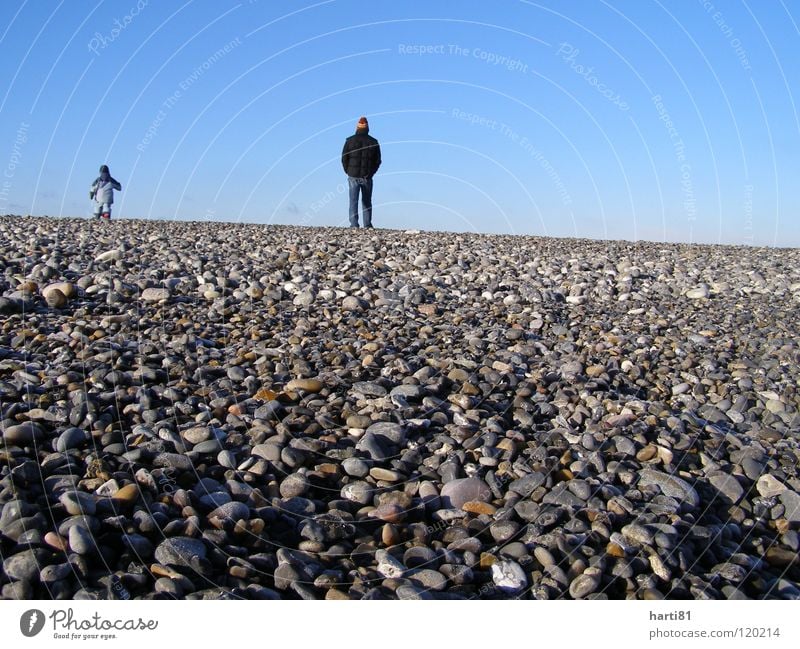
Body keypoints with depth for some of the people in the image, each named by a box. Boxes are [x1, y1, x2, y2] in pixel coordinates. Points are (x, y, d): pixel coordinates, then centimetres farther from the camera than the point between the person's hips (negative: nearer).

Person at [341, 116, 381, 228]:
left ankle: (354, 224, -4)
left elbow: (344, 158, -2)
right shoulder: (373, 142, 1)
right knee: (367, 202, 11)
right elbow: (378, 160, 2)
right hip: (367, 177, 1)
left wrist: (348, 172, 9)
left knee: (353, 201, 3)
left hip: (353, 176, -1)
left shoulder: (350, 140, -2)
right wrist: (371, 173, 11)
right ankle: (367, 225, 9)